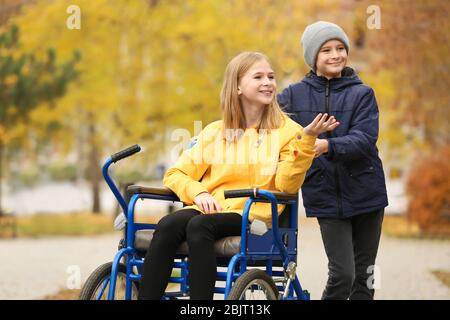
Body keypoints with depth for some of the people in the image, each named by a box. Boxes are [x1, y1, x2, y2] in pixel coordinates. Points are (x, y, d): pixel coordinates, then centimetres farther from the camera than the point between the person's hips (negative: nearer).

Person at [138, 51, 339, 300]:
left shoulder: (286, 130, 8)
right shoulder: (214, 132, 17)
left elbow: (287, 185, -5)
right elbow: (175, 174, 14)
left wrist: (305, 140, -16)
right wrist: (198, 193, -7)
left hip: (254, 214, -3)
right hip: (210, 209, 3)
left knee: (199, 226, -34)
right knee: (167, 225, -29)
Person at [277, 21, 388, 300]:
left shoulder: (362, 93, 0)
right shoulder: (295, 95, 4)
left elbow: (364, 139, -15)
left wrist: (328, 146, -31)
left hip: (366, 191, 1)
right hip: (326, 196, -1)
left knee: (364, 275, 7)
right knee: (342, 274, -10)